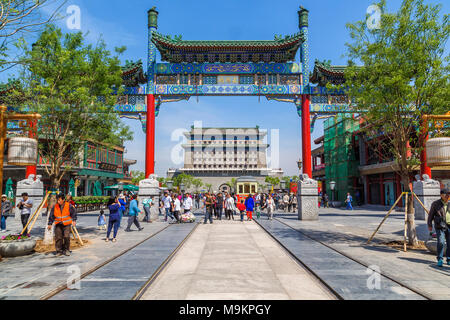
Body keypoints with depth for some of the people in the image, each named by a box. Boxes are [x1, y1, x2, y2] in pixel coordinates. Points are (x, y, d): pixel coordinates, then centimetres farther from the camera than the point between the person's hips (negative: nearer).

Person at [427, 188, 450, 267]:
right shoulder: (435, 204, 0)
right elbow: (431, 215, 5)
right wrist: (429, 225, 2)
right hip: (440, 227, -3)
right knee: (440, 242, -13)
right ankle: (440, 260, -3)